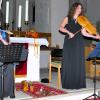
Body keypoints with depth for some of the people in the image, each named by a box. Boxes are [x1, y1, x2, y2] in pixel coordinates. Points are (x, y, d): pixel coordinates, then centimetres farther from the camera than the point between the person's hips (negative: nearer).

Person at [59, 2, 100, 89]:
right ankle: (68, 84, 6)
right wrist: (68, 32, -20)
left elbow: (83, 32, 5)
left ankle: (78, 84, 7)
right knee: (68, 63, -3)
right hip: (69, 43, -2)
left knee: (78, 63, -1)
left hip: (79, 43, 2)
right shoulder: (67, 18, 6)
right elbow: (61, 28, -5)